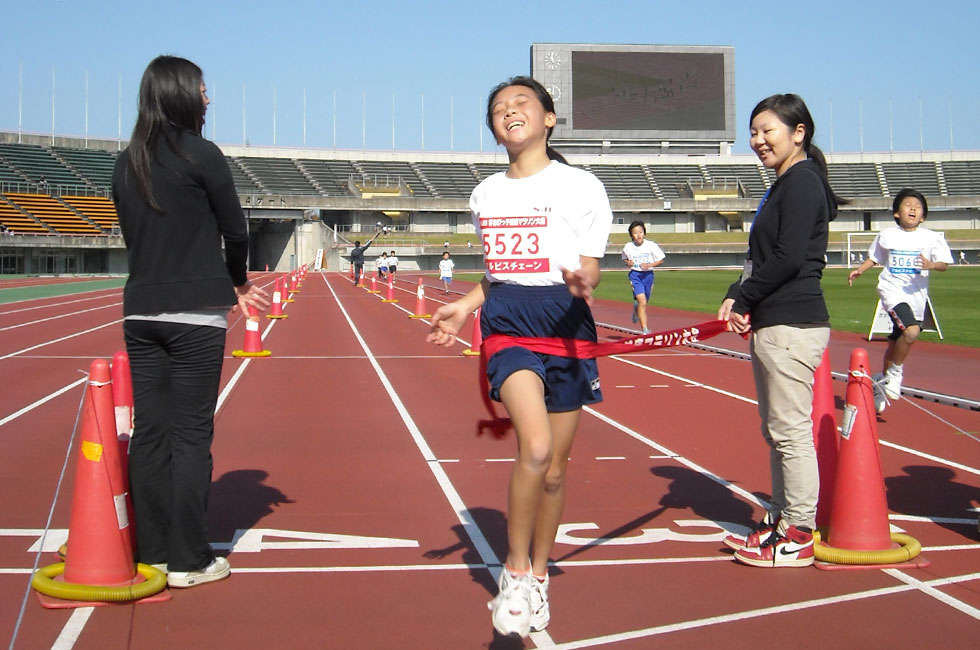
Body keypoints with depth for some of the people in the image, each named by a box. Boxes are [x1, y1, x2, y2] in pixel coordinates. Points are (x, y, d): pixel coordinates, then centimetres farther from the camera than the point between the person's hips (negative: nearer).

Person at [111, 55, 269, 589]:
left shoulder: (125, 165, 10)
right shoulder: (201, 155, -8)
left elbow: (136, 238, 14)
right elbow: (236, 231, -4)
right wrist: (237, 281, 18)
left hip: (140, 310, 6)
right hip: (195, 314, -6)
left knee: (149, 432, 10)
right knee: (191, 434, -1)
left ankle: (150, 550, 15)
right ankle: (188, 560, 4)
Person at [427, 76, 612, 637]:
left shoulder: (580, 186, -1)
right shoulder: (486, 195, 13)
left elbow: (591, 270, -4)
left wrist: (582, 282, -27)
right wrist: (465, 306, 7)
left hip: (565, 323, -1)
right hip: (507, 322, 1)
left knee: (554, 468, 6)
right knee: (536, 446, -22)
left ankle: (538, 578, 27)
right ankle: (516, 573, -4)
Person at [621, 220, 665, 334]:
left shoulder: (651, 245, -8)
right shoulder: (628, 247, -5)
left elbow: (660, 260, 0)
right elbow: (625, 258, 15)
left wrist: (649, 265, -15)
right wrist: (628, 263, -8)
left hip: (648, 274, 2)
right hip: (635, 274, -2)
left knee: (644, 302, 16)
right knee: (642, 301, -19)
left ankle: (636, 310, 55)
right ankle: (645, 329, -17)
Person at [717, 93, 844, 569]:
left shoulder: (803, 182, -11)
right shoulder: (783, 186, 19)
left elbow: (788, 259, -20)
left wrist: (743, 300, -9)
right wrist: (737, 299, 4)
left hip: (792, 324, -11)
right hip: (769, 323, 11)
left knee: (791, 431, -6)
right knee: (775, 431, 16)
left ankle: (799, 537, 1)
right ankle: (781, 520, 25)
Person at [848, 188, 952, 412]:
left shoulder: (931, 237, 0)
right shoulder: (886, 235, 1)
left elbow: (944, 264, -3)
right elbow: (874, 257, 15)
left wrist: (930, 265, -23)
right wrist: (859, 270, -1)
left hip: (916, 295, 3)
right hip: (892, 289, -3)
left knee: (895, 343, 15)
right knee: (911, 331, -27)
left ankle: (882, 380, 37)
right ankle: (895, 372, -4)